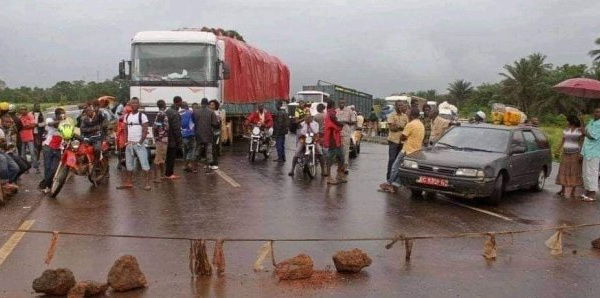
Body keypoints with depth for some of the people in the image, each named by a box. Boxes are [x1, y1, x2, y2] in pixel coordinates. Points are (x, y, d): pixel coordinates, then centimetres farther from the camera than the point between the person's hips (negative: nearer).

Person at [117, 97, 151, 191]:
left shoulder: (142, 116, -5)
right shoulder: (127, 116, 12)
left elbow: (145, 130, -9)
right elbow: (126, 130, 16)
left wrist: (140, 142, -14)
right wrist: (127, 141, 3)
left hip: (139, 144, -6)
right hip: (129, 144, 6)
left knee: (144, 163, -9)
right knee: (129, 164, 12)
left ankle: (147, 183, -7)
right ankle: (128, 183, 20)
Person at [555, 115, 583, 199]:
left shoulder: (580, 131, -5)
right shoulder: (566, 130, 11)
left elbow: (581, 143, -9)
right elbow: (562, 141, 12)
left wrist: (580, 154, -16)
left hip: (575, 154, -5)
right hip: (565, 154, 5)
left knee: (574, 172, -3)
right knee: (564, 172, 6)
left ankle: (572, 191, 2)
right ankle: (563, 190, 14)